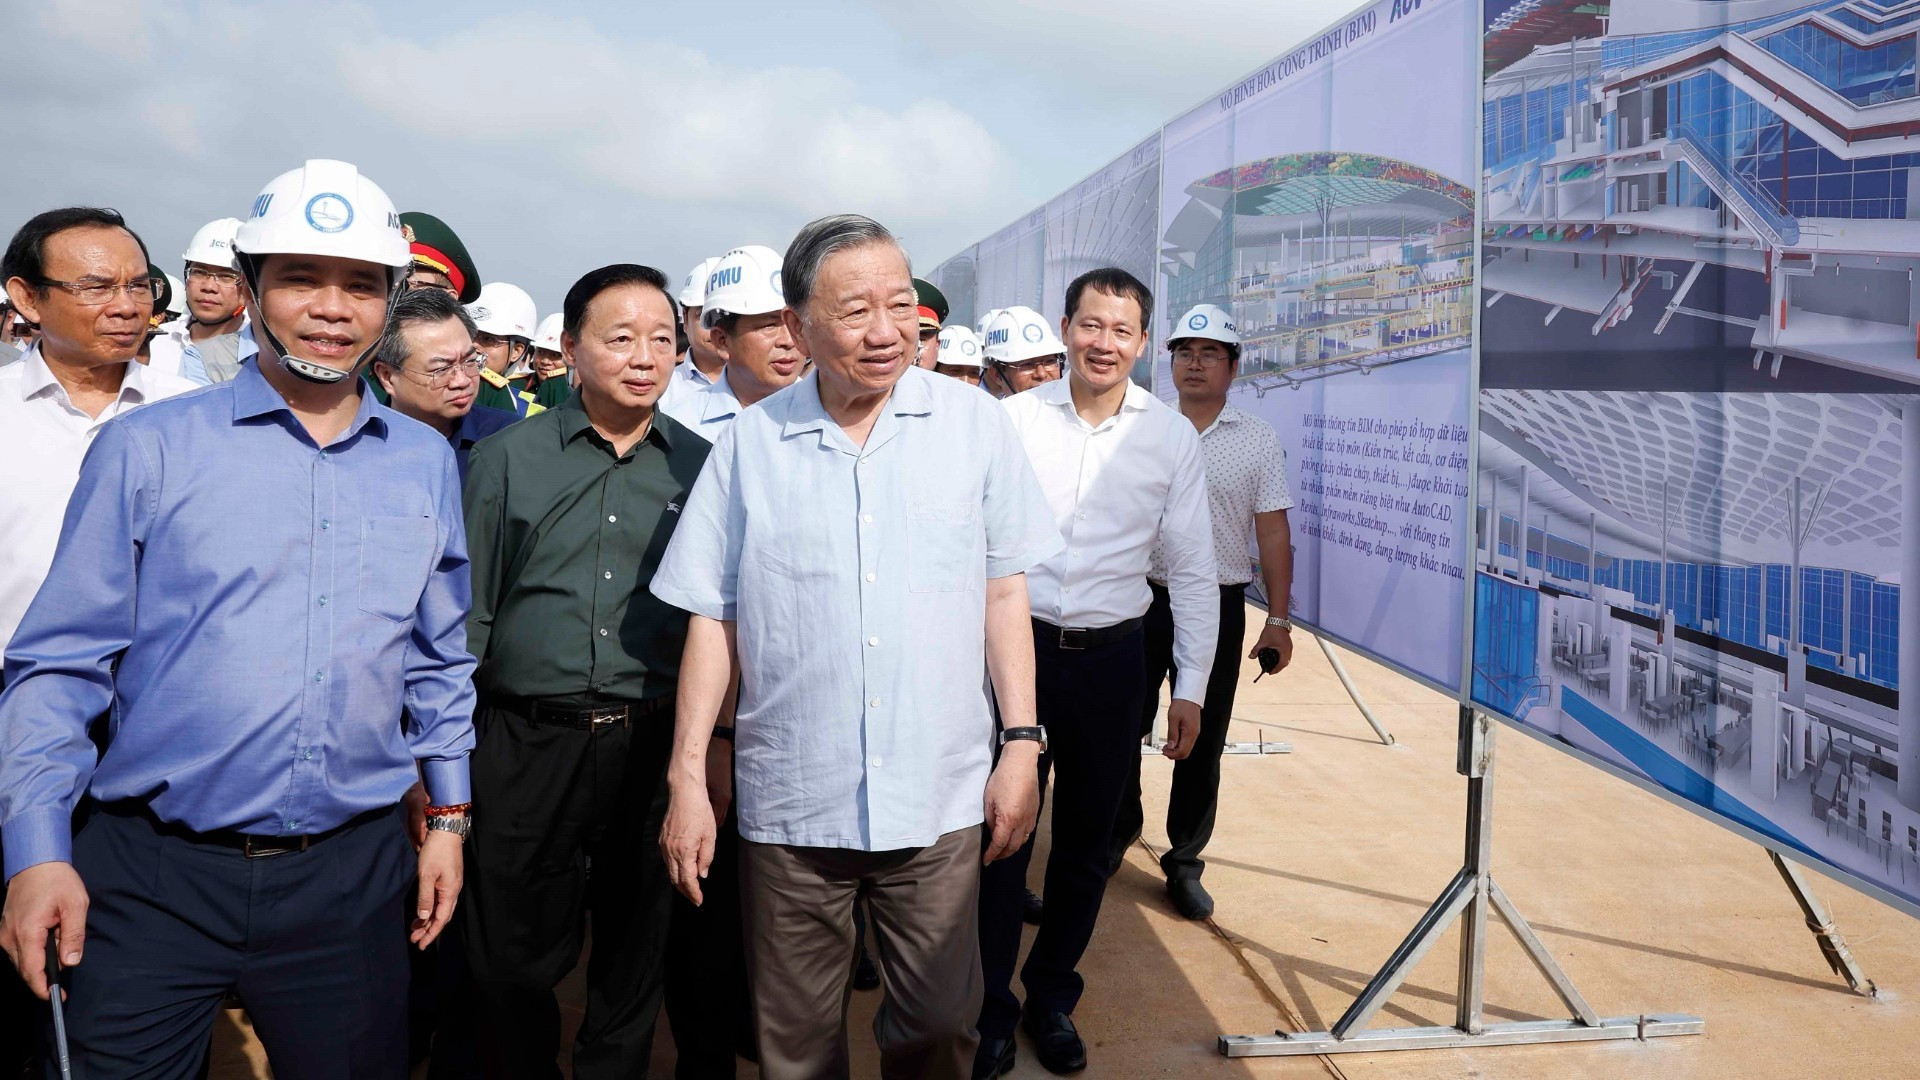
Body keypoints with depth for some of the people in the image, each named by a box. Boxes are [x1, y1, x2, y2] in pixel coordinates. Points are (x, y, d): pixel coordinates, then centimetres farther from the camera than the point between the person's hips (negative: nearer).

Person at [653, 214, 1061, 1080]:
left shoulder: (974, 424, 0)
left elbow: (1003, 593, 4)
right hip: (789, 802, 0)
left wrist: (1022, 743, -1)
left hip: (940, 797, 0)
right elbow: (712, 618, 3)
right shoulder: (749, 443, 0)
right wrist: (687, 779, 0)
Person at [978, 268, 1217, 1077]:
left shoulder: (1172, 438, 0)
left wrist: (1190, 688, 1)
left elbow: (1193, 571, 4)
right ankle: (993, 1009, 22)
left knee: (1086, 842, 13)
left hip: (1110, 656, 2)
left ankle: (1052, 998, 33)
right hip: (1017, 644, -1)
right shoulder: (1013, 419, -3)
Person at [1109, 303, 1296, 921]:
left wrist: (1278, 621, -3)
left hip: (1218, 607, -1)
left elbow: (1274, 535, 1)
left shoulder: (1258, 441, 2)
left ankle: (1184, 862, 21)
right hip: (1142, 599, 1)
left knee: (1202, 742, 7)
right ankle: (1118, 832, 31)